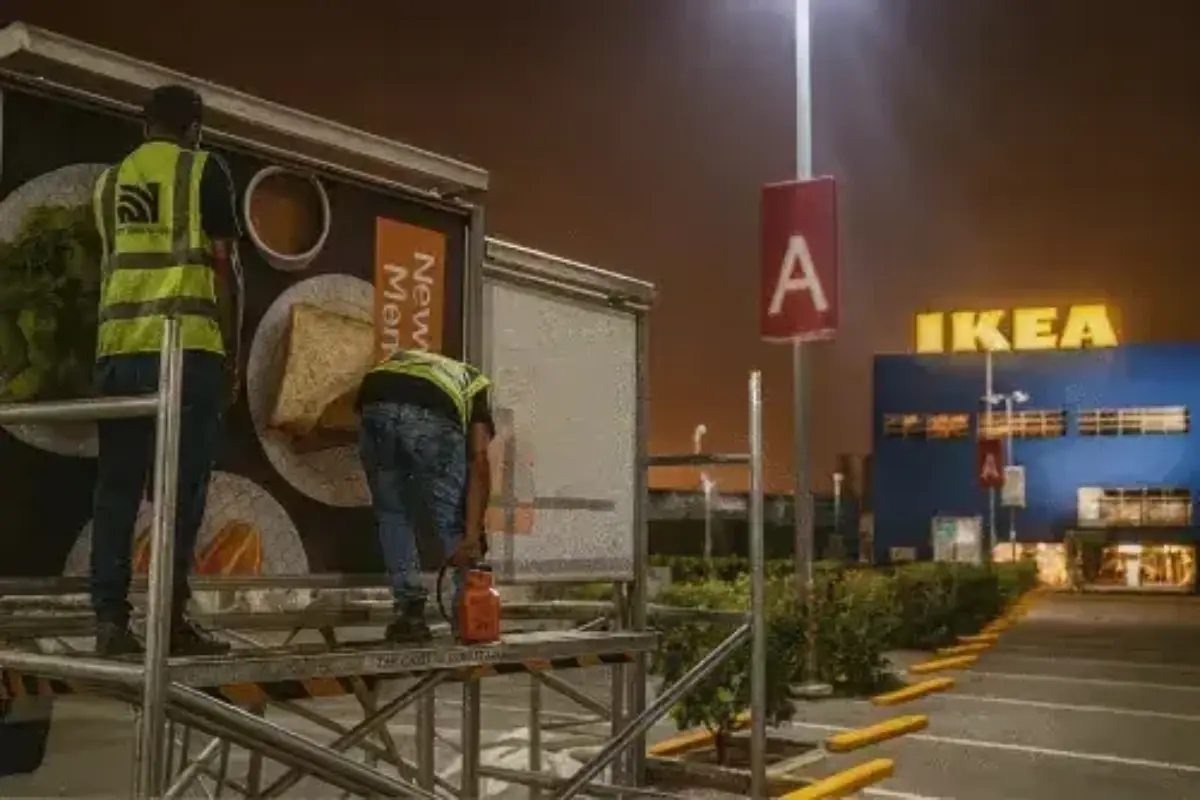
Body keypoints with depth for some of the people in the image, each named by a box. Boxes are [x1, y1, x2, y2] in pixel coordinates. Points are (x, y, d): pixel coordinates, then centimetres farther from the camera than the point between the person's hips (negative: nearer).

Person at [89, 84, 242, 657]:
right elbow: (223, 270, -1)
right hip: (188, 348, -4)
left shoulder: (110, 180, 19)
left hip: (118, 350, 5)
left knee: (116, 488, 6)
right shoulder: (204, 170, 4)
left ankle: (110, 620, 4)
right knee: (182, 489, -3)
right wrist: (231, 356, 3)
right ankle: (172, 620, -3)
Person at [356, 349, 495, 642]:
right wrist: (473, 534, 6)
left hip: (375, 409, 2)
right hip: (432, 416, -2)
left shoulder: (397, 361, 44)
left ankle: (409, 611, 20)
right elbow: (479, 460, 14)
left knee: (392, 514, 24)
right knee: (453, 519, 19)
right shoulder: (475, 384, 33)